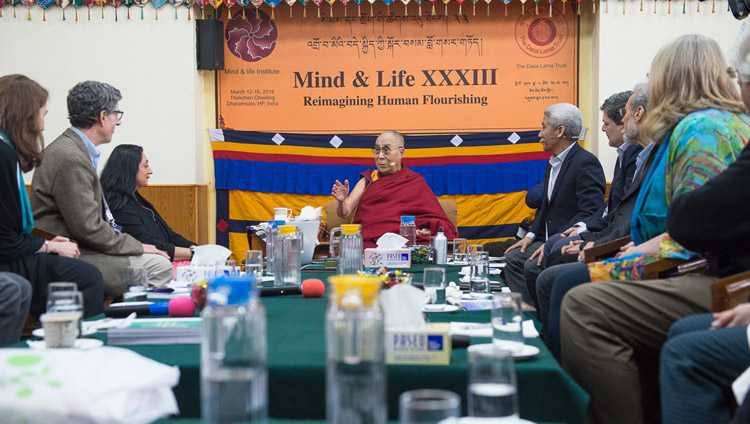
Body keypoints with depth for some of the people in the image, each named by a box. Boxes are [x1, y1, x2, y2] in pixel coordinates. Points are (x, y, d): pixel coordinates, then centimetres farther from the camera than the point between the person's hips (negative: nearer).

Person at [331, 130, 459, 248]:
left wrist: (428, 231, -11)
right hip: (366, 241, 2)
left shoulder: (415, 181, 17)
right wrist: (341, 201, -12)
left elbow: (439, 221, 12)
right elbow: (344, 213, 11)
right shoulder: (368, 179, 22)